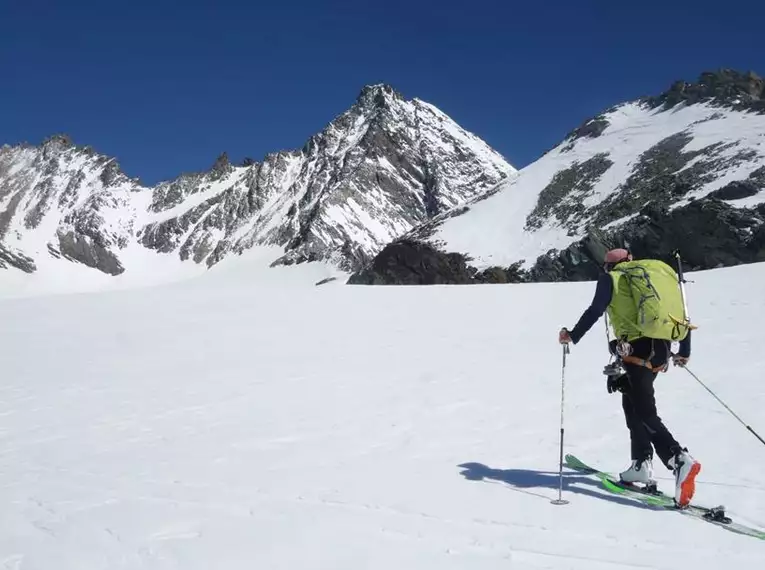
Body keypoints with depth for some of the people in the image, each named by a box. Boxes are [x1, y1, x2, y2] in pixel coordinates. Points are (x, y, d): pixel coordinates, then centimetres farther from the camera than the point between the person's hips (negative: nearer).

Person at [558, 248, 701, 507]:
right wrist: (684, 352, 33)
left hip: (637, 349, -6)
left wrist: (573, 337, 5)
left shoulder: (610, 279, 10)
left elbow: (596, 310, -6)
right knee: (632, 401, 20)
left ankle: (680, 460, -28)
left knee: (645, 413, -7)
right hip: (661, 350, 7)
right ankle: (641, 465, 17)